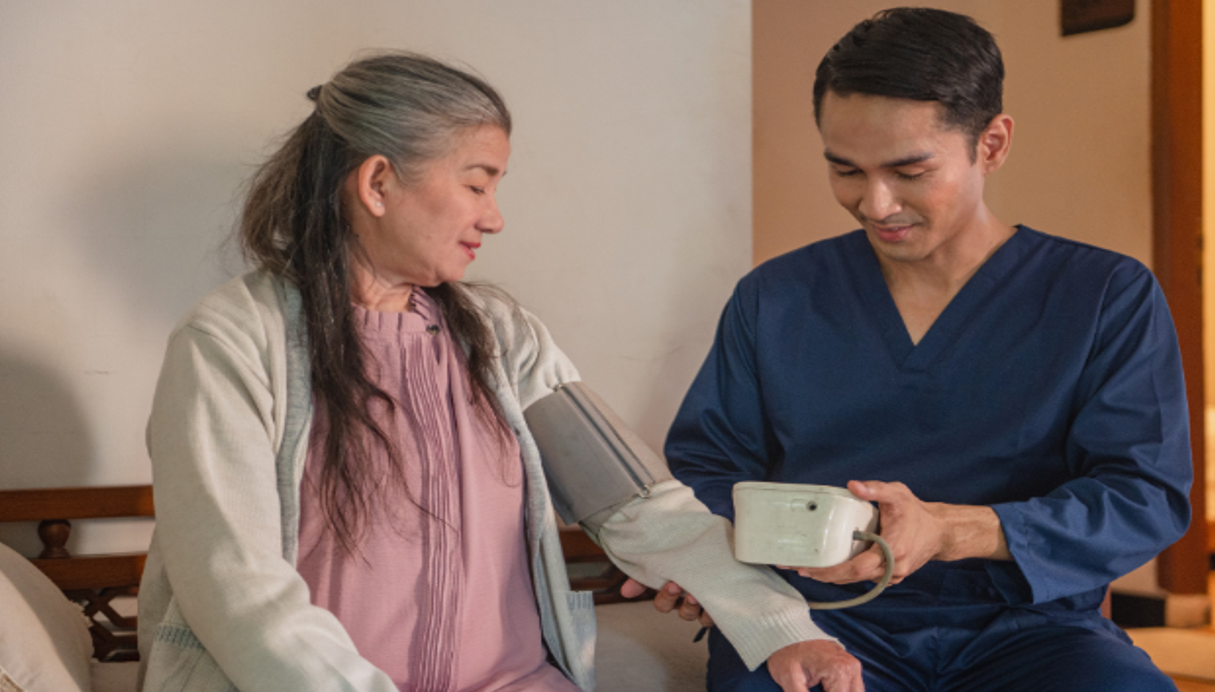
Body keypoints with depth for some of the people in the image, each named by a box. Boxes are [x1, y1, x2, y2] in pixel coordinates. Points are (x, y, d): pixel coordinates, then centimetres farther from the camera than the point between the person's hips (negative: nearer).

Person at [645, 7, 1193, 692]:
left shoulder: (1110, 297, 5)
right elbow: (706, 462, 18)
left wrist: (950, 532, -19)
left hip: (1025, 627, 0)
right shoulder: (774, 298, 13)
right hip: (819, 622, 0)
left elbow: (1147, 495, -4)